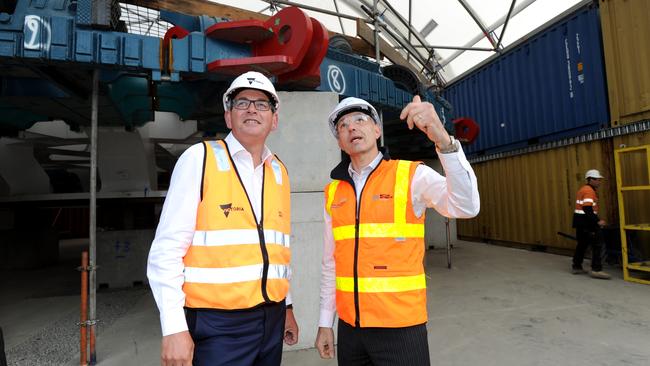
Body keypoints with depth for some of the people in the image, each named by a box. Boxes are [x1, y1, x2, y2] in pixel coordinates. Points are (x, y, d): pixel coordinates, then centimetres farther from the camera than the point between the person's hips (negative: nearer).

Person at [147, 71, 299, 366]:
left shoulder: (279, 172, 8)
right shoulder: (200, 158, -7)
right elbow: (166, 250, -11)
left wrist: (286, 306, 16)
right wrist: (174, 328, -14)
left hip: (271, 320, 5)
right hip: (217, 325, -5)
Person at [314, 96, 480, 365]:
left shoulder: (412, 175, -7)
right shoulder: (333, 191, 4)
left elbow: (466, 207, -24)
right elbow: (331, 262, 9)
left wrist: (443, 139, -36)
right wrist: (325, 322, 12)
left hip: (400, 326, -4)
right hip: (349, 327, 4)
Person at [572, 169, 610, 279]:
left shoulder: (583, 189, 16)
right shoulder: (589, 191, -14)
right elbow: (587, 209, -24)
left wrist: (595, 219, 23)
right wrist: (597, 221, -24)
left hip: (579, 221, 10)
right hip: (586, 222, -10)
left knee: (582, 244, 16)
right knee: (596, 244, -6)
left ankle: (576, 267, 22)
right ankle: (596, 270, -6)